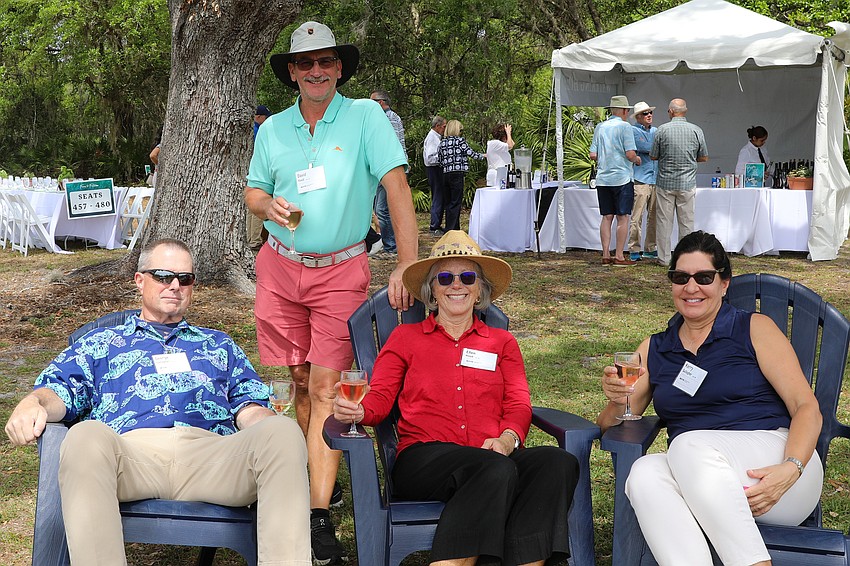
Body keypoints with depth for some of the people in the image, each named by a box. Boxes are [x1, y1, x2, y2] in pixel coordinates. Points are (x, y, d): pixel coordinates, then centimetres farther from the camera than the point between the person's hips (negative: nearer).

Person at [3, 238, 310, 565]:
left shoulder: (219, 346, 36)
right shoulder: (100, 343, 33)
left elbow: (248, 407, 23)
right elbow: (59, 390, 18)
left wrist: (269, 424, -3)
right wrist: (32, 404, -8)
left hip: (209, 453, 1)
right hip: (129, 449, -1)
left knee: (282, 431, -31)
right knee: (85, 436, -38)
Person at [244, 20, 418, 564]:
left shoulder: (365, 117, -6)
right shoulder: (273, 128, 8)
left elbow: (397, 185, -13)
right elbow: (253, 189, 17)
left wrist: (407, 264, -21)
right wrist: (269, 205, -9)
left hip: (341, 270, -4)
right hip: (279, 268, 4)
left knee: (325, 388, -8)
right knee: (296, 382, 8)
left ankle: (320, 516, -7)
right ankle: (315, 478, 25)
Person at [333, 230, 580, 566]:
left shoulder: (502, 343, 26)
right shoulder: (406, 337, 21)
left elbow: (519, 405, 14)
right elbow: (379, 398, 9)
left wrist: (507, 439, -9)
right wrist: (356, 411, -16)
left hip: (493, 458, 3)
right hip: (424, 458, -2)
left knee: (559, 462, -31)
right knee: (497, 470, -37)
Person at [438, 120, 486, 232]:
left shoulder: (442, 142, 9)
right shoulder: (460, 140, -6)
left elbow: (439, 160, 9)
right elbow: (471, 153, -4)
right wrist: (483, 156, 12)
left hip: (446, 175, 6)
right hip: (457, 174, -6)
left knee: (450, 202, 12)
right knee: (456, 202, -3)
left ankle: (455, 228, 16)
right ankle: (450, 230, -7)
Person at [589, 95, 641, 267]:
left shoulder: (599, 127, 9)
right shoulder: (625, 127, -7)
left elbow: (593, 155, 7)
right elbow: (630, 154, -13)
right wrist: (636, 160, 8)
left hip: (602, 179, 5)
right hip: (622, 178, -5)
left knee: (607, 217, 8)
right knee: (622, 217, -1)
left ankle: (606, 255, 8)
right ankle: (619, 257, -1)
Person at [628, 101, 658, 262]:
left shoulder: (655, 131, 21)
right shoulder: (633, 130, 0)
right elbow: (644, 147, -14)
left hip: (655, 179, 7)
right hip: (640, 180, -6)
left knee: (654, 216, 8)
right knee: (637, 217, -8)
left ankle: (650, 249, 15)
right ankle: (634, 251, -4)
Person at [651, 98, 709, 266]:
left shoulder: (662, 130, -6)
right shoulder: (696, 130, -1)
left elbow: (653, 156, 1)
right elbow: (704, 158, 7)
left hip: (665, 183, -1)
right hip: (687, 183, 1)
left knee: (664, 221, 5)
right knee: (686, 222, 7)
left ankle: (664, 258, 8)